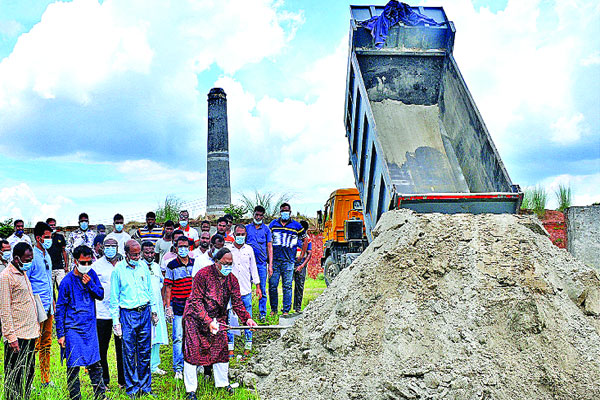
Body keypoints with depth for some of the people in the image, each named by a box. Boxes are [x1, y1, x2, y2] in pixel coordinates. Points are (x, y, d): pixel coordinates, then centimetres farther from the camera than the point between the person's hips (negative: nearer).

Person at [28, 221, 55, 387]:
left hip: (48, 306, 8)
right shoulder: (32, 255, -13)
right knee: (34, 345, -3)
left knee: (46, 344, 14)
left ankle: (45, 379, 23)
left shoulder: (46, 255, 13)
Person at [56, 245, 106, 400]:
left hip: (90, 326, 4)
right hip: (73, 328, -4)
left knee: (95, 363, 10)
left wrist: (90, 284, -11)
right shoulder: (67, 281, -9)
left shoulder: (91, 274, 4)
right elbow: (60, 309, -5)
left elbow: (101, 295, 8)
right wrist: (60, 334, -6)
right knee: (74, 366, 0)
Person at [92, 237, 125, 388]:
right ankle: (103, 380, 19)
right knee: (101, 348, 5)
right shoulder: (97, 265, 3)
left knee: (122, 347, 6)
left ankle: (123, 380, 17)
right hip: (102, 312, -1)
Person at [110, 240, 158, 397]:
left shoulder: (143, 268, 7)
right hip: (128, 314, -3)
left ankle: (145, 387, 18)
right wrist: (116, 320, -4)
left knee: (145, 351, 8)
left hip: (145, 313, 3)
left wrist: (153, 310, 15)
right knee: (129, 353, 1)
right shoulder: (118, 270, -3)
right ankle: (132, 388, 13)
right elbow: (114, 297, -1)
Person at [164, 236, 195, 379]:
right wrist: (168, 306, -7)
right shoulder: (172, 265, -1)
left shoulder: (195, 263, 8)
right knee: (178, 337, -4)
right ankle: (178, 368, 2)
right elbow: (168, 287, -2)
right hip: (178, 306, -3)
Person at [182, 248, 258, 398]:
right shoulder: (203, 274, -21)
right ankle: (191, 389, 8)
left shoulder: (232, 279, -4)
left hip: (218, 318, 5)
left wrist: (247, 319, -18)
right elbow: (196, 301, -20)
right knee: (193, 350, -3)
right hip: (196, 317, -5)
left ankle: (223, 382, 24)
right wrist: (208, 321, -26)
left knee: (221, 348, 6)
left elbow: (237, 302, -2)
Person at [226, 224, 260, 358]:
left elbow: (253, 268, 13)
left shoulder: (249, 249, 8)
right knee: (229, 319, -1)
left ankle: (248, 345, 14)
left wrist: (258, 286, 10)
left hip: (246, 290, 2)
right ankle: (230, 347, 8)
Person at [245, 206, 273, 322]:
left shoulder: (266, 229, 9)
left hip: (262, 263, -1)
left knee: (262, 289, -1)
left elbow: (269, 247, 8)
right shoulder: (247, 228, 10)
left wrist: (270, 264, 0)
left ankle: (262, 314, 4)